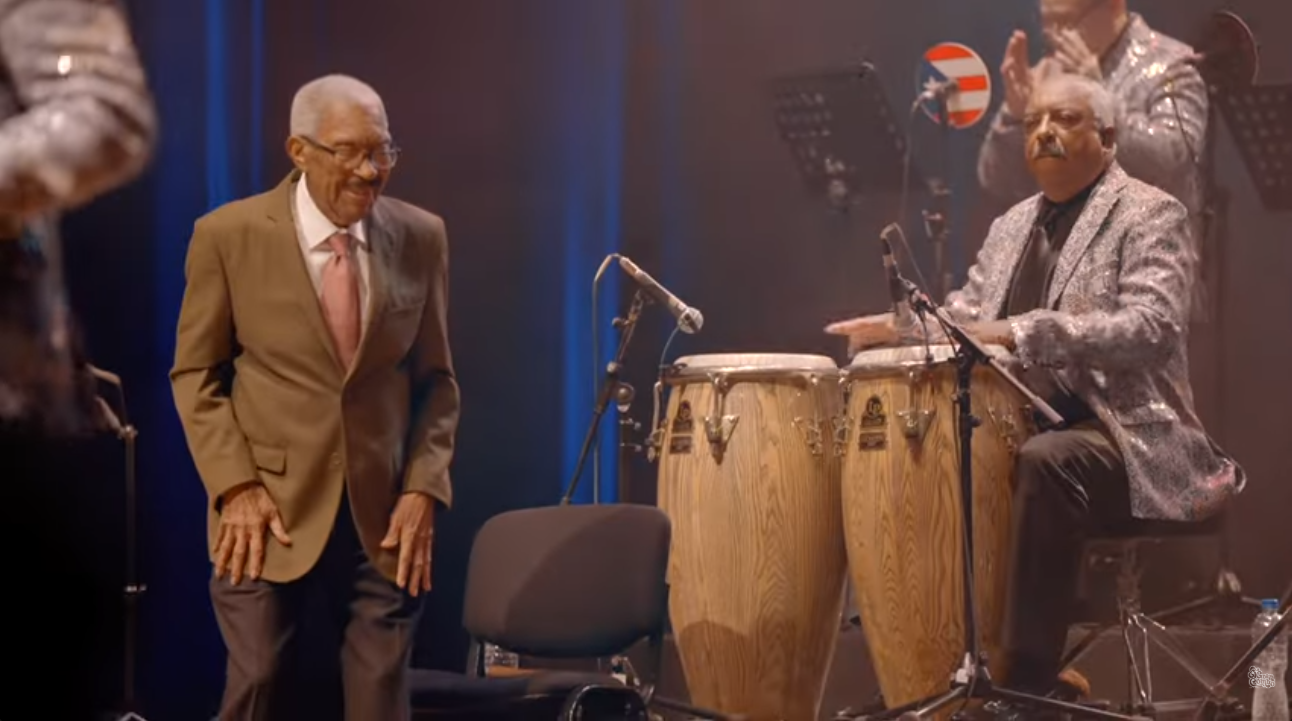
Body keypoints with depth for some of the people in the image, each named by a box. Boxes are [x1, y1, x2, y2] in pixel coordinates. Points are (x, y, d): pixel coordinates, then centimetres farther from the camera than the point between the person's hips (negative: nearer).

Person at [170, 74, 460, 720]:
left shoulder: (421, 237, 3)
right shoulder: (228, 236, -5)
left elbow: (435, 379, 9)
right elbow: (195, 373, 1)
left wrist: (423, 489, -3)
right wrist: (235, 486, -9)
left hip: (384, 515, 2)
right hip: (271, 511, -2)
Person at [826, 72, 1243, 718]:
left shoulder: (1149, 215, -6)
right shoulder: (1012, 226, 17)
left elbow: (1152, 327, -22)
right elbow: (967, 317, 21)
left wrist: (1025, 334, -33)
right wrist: (900, 326, -3)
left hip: (1124, 436, -8)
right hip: (1016, 428, 8)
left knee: (1045, 463, -37)